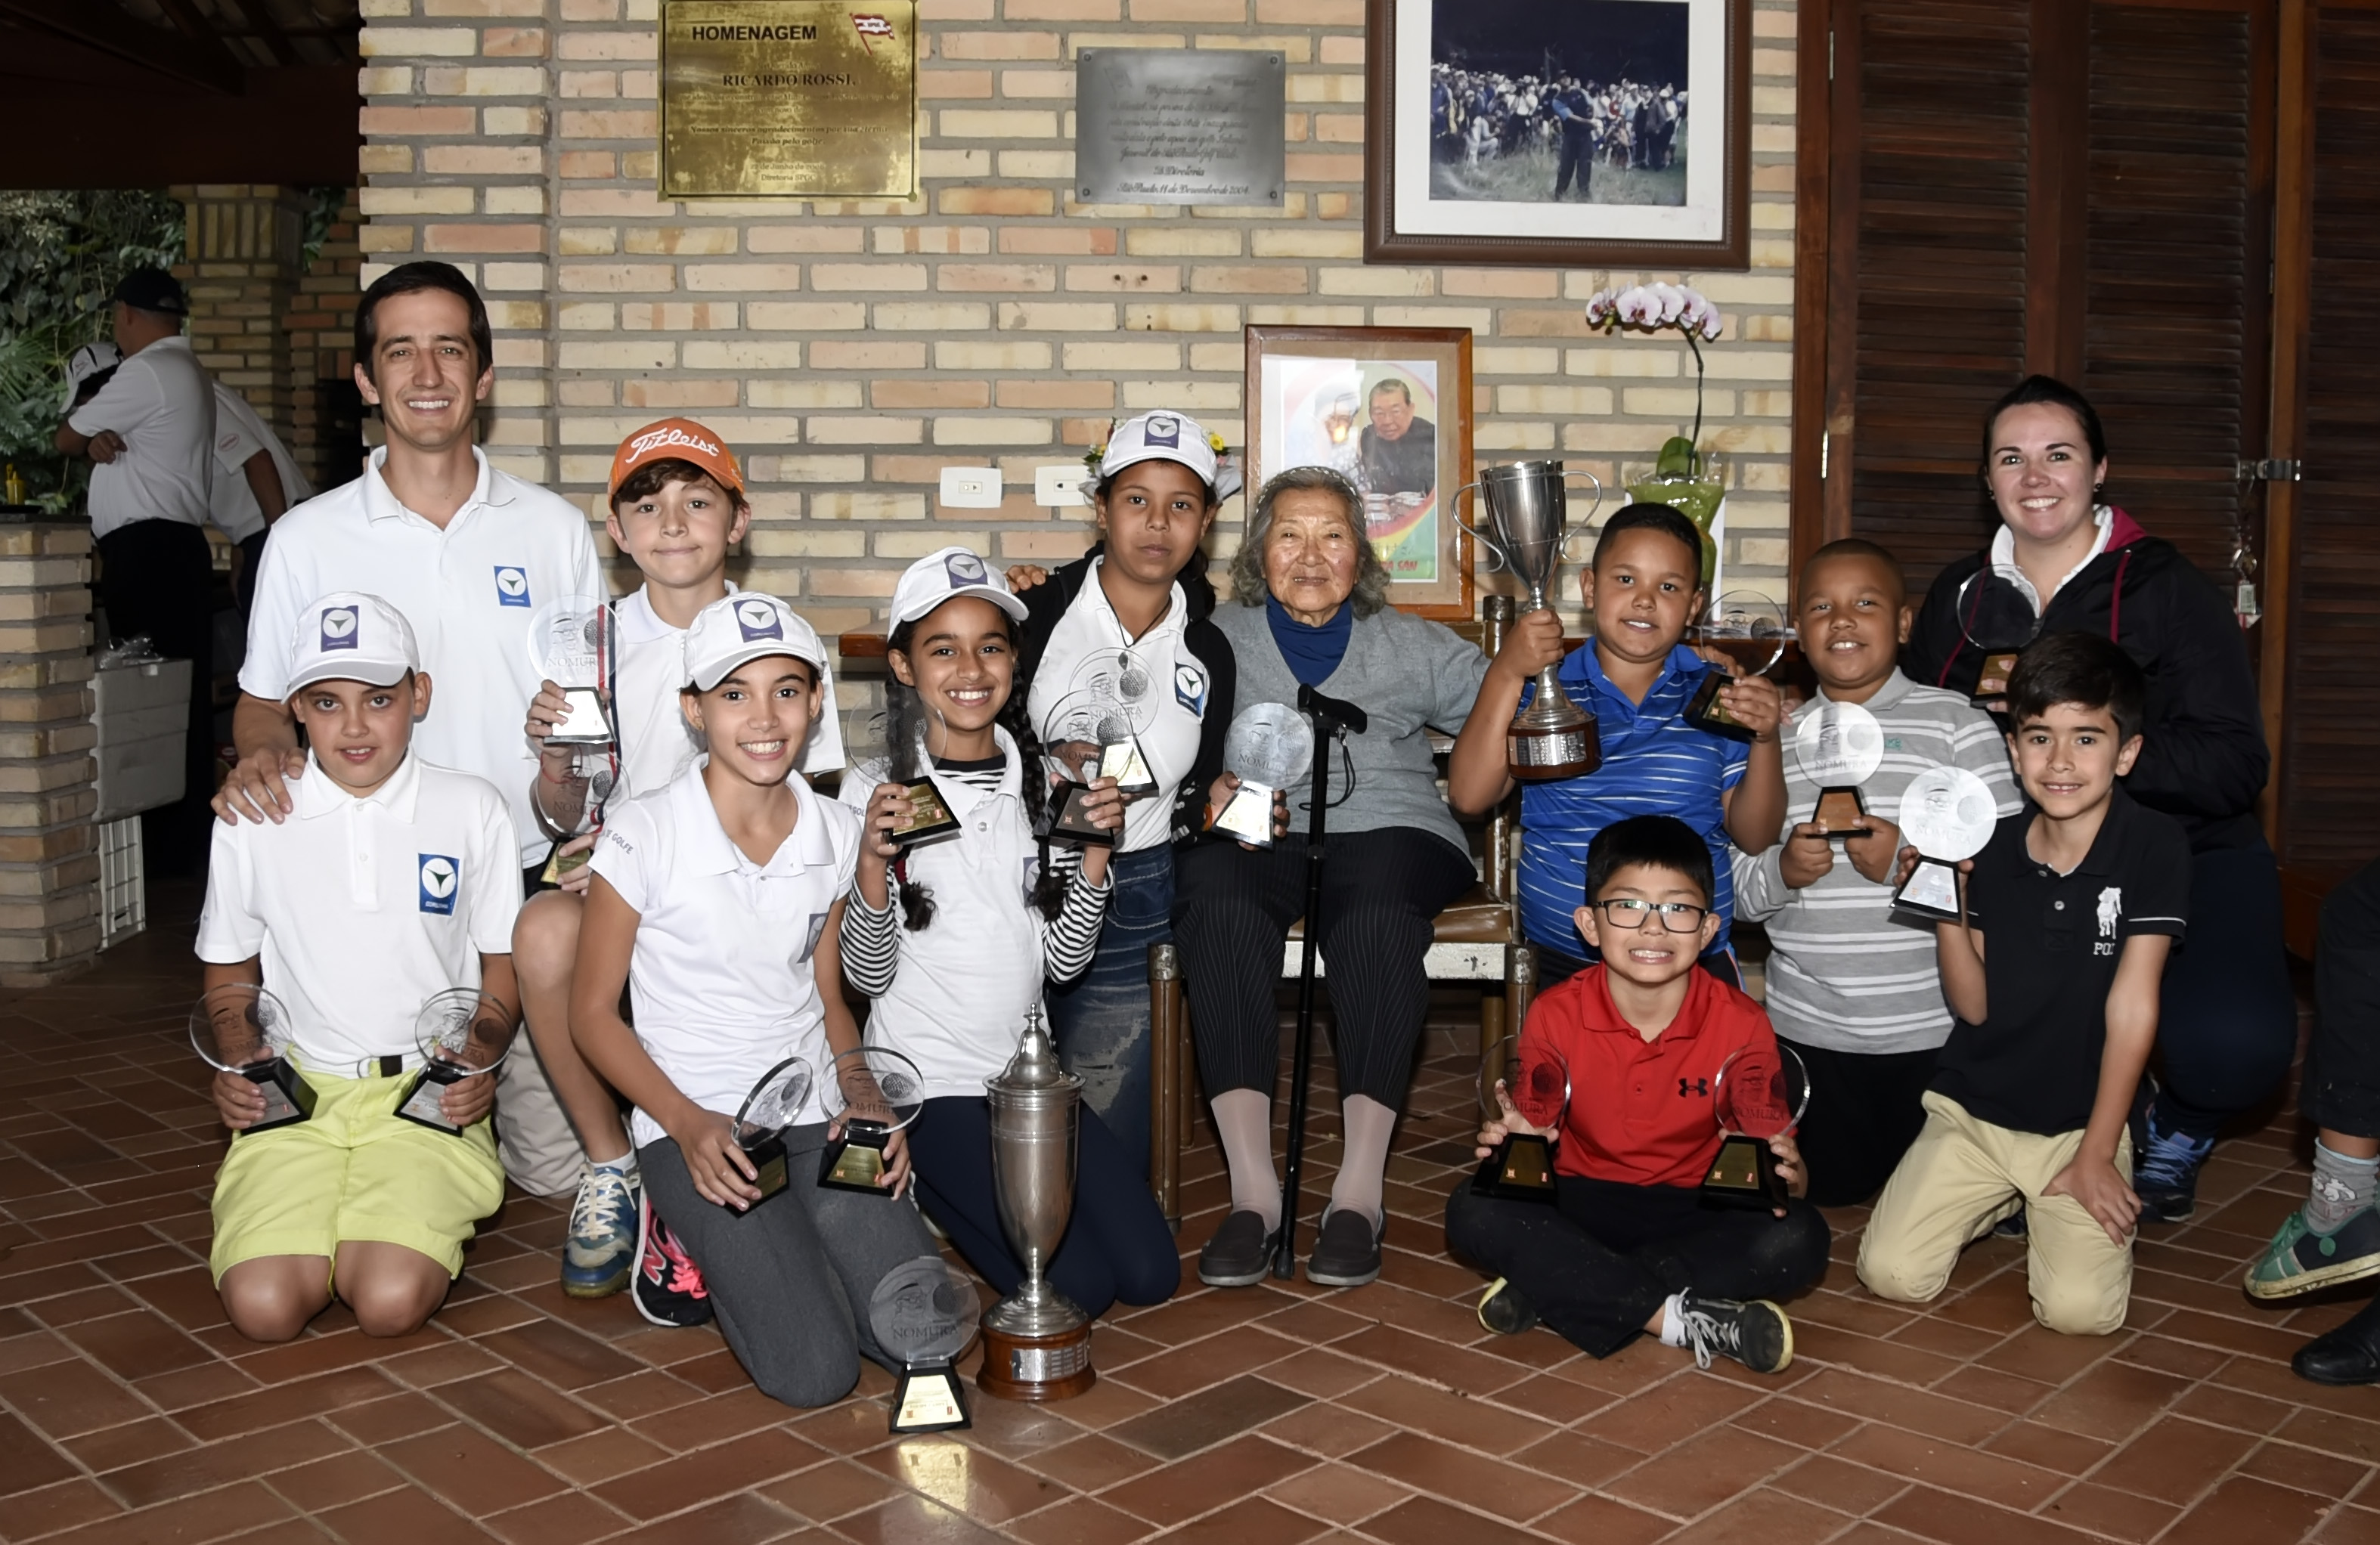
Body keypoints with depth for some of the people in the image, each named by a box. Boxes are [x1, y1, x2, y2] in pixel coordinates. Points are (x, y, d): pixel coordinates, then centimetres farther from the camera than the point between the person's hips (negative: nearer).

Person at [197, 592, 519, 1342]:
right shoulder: (254, 818, 4)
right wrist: (232, 1066, -2)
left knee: (391, 1302, -24)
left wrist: (480, 1059, -10)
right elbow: (230, 965, 16)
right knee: (263, 1306, -20)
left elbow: (502, 960, 8)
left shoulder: (472, 811, 1)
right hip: (297, 1090, 2)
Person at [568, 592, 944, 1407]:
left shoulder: (836, 831, 1)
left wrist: (864, 1096, -6)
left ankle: (785, 1240, 16)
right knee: (815, 1371, -18)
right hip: (692, 1125, -4)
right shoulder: (643, 834, -13)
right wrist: (689, 1125, -18)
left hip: (815, 1114, 4)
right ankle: (695, 1232, 10)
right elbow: (592, 1012, -5)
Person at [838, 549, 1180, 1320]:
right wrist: (873, 864, -26)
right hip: (927, 1081, -4)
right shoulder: (875, 792, -8)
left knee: (1150, 1273, -1)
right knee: (1078, 1287, -12)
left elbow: (1063, 960, 1)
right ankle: (924, 1187, 14)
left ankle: (969, 1196, 21)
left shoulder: (1041, 785, 3)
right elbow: (867, 973, -10)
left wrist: (1094, 851, -13)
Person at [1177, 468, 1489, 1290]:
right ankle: (1253, 1187, -33)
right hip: (1254, 837, 0)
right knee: (1218, 904, -35)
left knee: (1377, 915, -35)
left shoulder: (1411, 645, 22)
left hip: (1386, 830, 0)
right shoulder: (1221, 639, 19)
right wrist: (1212, 792, -14)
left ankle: (1360, 1189, -31)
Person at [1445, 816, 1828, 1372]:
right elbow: (1533, 1131, -5)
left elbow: (1775, 1150, -7)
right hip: (1581, 1205, 0)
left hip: (1696, 1212, 1)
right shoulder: (1555, 1016, -10)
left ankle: (1556, 1291, -25)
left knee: (1799, 1239, -28)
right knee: (1474, 1211, -27)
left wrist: (1787, 1175, -31)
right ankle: (1678, 1319, -27)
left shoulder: (1742, 1023, -10)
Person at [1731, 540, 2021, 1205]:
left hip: (1932, 1026, -2)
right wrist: (1782, 870, -16)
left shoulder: (1957, 723, -4)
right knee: (1827, 1189, 14)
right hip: (1806, 1025, 3)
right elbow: (1736, 891, 5)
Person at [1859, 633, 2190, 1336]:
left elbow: (2132, 1005, -11)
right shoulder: (1991, 846, -3)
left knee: (2080, 1308, -18)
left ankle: (2053, 1206, 15)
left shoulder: (2154, 847, -12)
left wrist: (2096, 1153, -10)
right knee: (1891, 1274, -10)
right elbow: (1976, 1006, -2)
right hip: (1972, 1111, 3)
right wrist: (1948, 908, -18)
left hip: (2082, 1124, -2)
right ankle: (2000, 1202, 20)